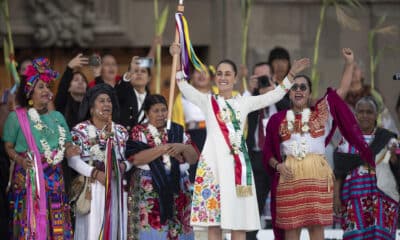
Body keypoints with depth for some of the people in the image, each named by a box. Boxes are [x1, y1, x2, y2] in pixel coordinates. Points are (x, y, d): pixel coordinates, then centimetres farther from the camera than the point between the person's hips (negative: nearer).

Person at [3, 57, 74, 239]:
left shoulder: (57, 117, 14)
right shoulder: (17, 117, 1)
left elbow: (67, 145, 13)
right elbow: (8, 147, 0)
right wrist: (19, 159, -18)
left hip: (54, 180, 4)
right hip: (28, 179, -4)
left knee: (57, 224, 1)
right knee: (30, 222, -7)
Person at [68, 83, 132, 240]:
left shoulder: (120, 131, 14)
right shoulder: (80, 130, -1)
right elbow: (73, 159, -10)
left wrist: (124, 166, -8)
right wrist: (95, 173, -19)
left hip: (116, 188, 5)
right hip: (92, 188, -5)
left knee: (114, 226, 4)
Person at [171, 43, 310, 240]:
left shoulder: (244, 102, 16)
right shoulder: (207, 101, 11)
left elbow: (274, 95, 18)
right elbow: (184, 87, -1)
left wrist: (292, 74, 13)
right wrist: (177, 60, -11)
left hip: (237, 162, 2)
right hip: (213, 162, -2)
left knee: (239, 222, -1)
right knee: (213, 219, -4)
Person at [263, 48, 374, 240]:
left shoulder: (321, 113, 9)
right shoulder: (278, 120, 10)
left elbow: (341, 91, 2)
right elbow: (268, 152, 10)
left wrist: (349, 63, -7)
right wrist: (278, 165, -9)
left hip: (317, 175, 0)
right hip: (289, 176, 0)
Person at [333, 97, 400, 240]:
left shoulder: (388, 139, 8)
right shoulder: (347, 140, 9)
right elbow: (339, 172, 7)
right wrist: (336, 196, -1)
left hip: (382, 199, -1)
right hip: (355, 199, 1)